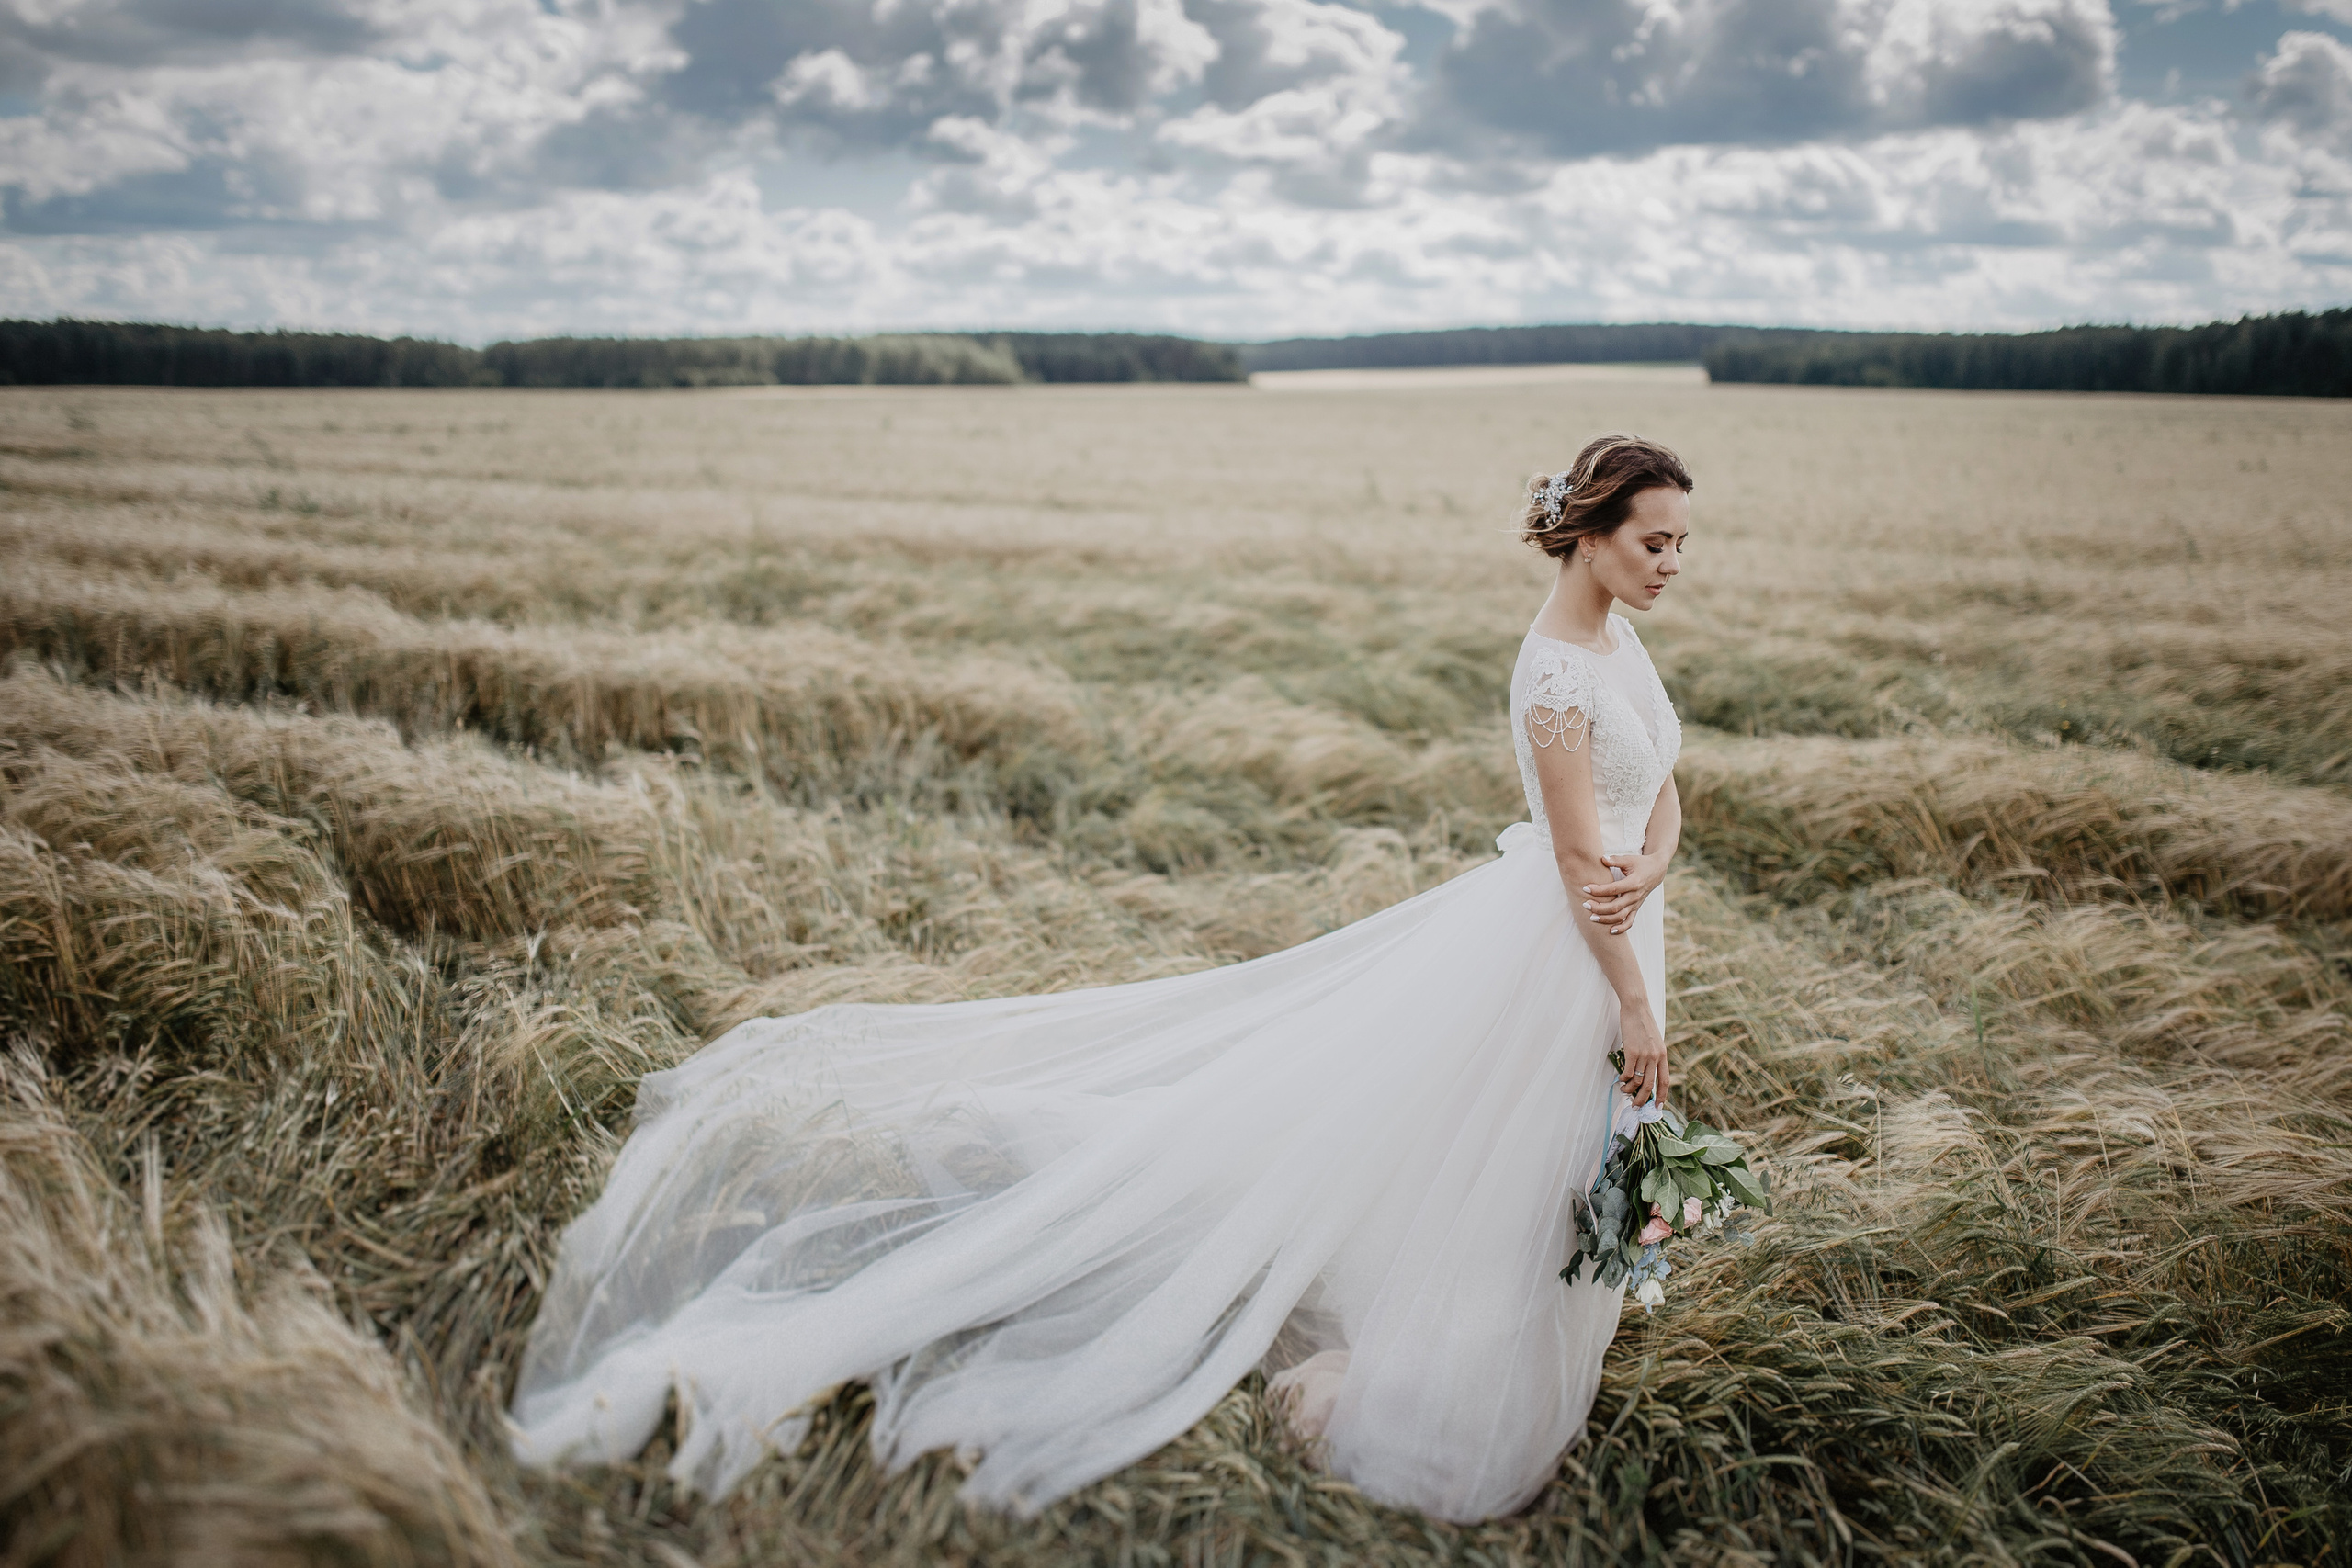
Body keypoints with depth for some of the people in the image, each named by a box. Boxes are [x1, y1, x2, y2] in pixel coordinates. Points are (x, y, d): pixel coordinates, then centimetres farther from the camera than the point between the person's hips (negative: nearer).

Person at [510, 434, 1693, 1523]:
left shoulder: (1618, 637, 6)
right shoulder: (1556, 671, -25)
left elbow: (1661, 800, 11)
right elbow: (1577, 859, -22)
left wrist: (1646, 872, -11)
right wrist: (1635, 1008, -14)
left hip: (1601, 935, 9)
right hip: (1546, 953, -9)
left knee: (1538, 1211, 22)